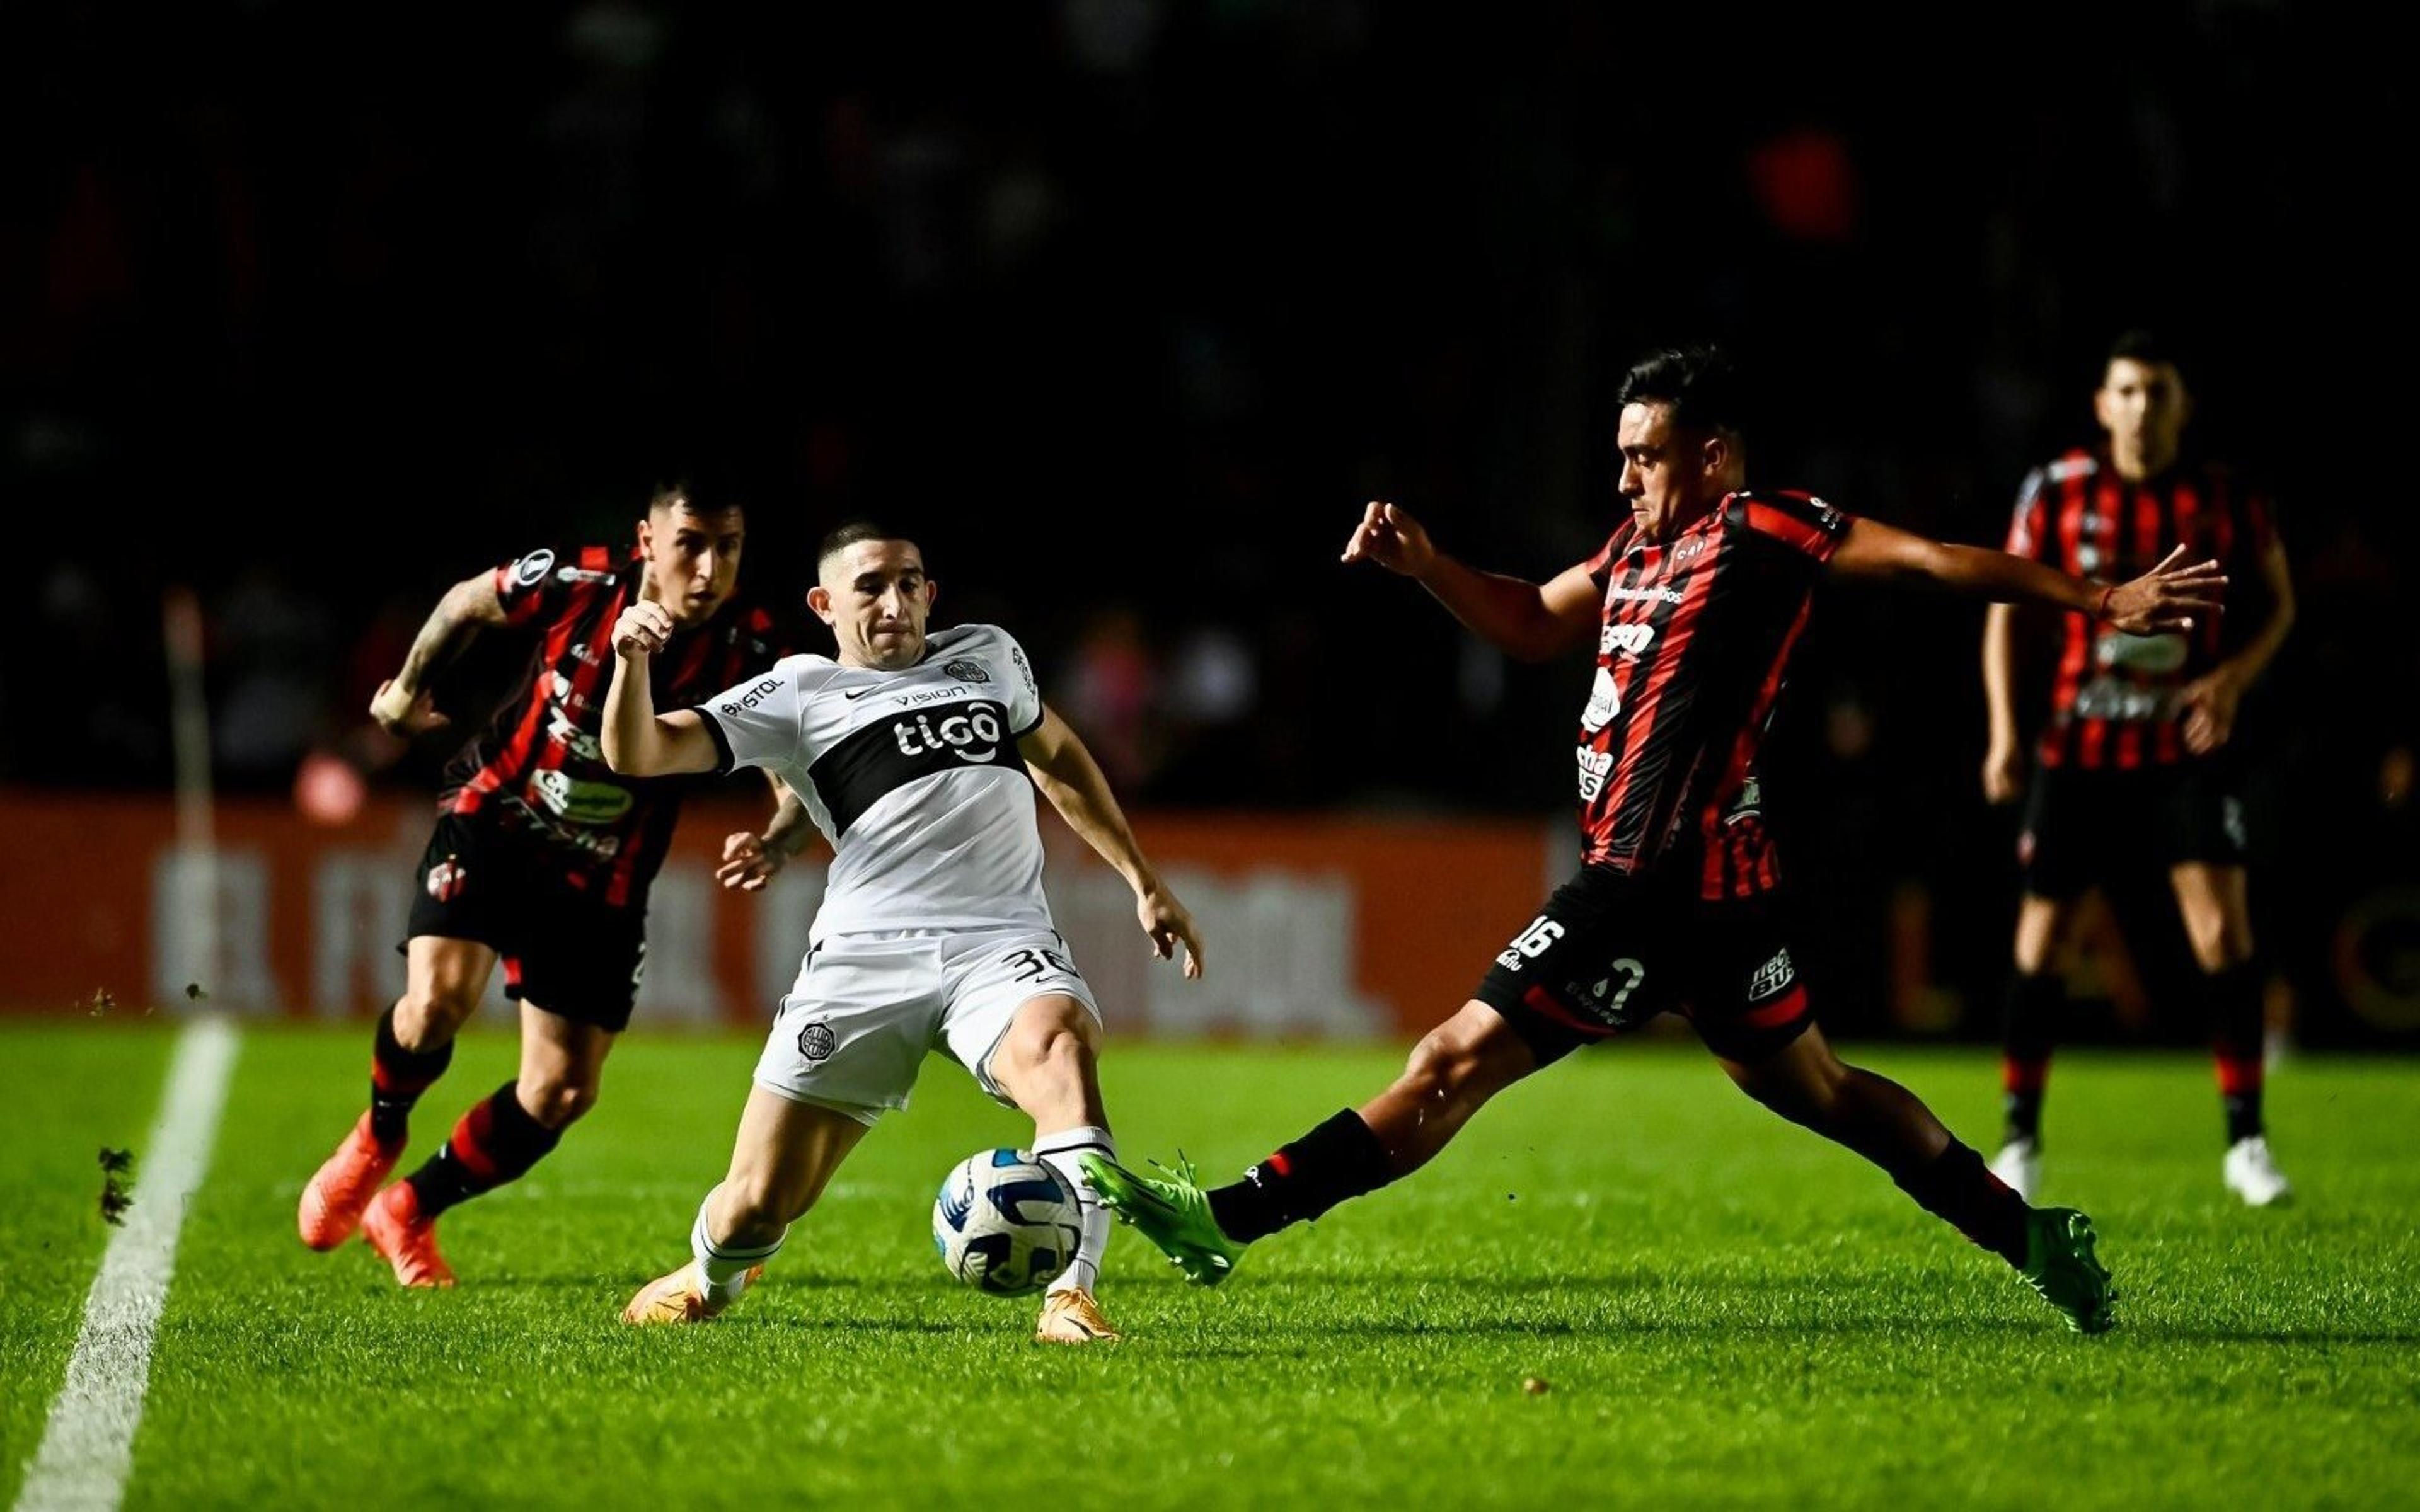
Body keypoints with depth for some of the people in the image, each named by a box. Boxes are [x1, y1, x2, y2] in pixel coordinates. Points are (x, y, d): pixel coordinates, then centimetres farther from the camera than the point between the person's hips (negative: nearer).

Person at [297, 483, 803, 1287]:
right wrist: (408, 687, 15)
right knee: (438, 1001, -24)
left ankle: (408, 1212, 24)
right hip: (493, 821, -2)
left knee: (562, 1093, 0)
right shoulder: (577, 586, -20)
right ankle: (379, 1137, 9)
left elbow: (803, 778, -19)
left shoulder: (750, 651, -20)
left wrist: (774, 841, -41)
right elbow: (469, 600, 1)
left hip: (603, 881, 2)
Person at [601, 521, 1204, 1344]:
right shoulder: (800, 694, 10)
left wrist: (1143, 881, 36)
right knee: (758, 1205, -3)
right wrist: (632, 662, -18)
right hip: (866, 961, -1)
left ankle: (1070, 1299, -41)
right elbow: (638, 754, 2)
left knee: (1059, 1041, -36)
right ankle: (706, 1282, 34)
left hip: (1002, 944, 1)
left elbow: (1057, 756, 39)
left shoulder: (989, 655, 22)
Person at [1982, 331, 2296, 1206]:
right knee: (2041, 937, 1)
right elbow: (2005, 606, 5)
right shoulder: (2056, 494, -3)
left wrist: (2234, 675, -10)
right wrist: (2004, 731, -3)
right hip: (2080, 747, 1)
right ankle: (2021, 1141, 16)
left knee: (2223, 928, -14)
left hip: (2188, 746, -1)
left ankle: (2246, 1142, -4)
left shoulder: (2227, 499, -3)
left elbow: (2278, 602, 9)